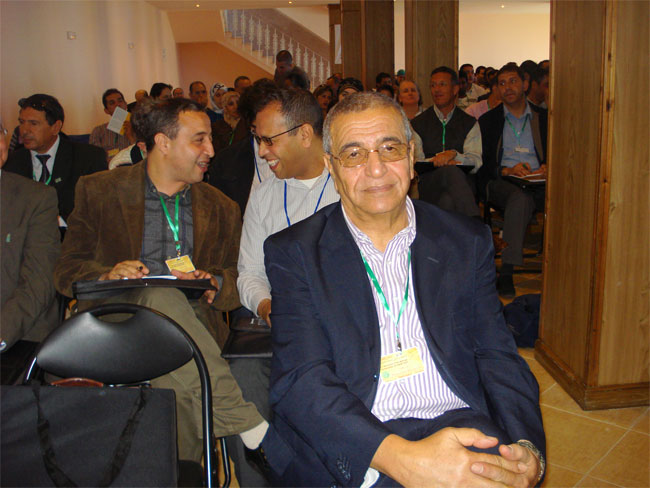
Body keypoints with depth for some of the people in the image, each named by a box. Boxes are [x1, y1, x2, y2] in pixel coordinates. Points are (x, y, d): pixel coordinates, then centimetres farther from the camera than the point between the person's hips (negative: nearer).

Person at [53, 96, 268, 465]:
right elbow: (68, 269, 6)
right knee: (163, 298, -37)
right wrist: (107, 277, -18)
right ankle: (245, 423, -37)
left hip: (191, 324, 3)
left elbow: (238, 279, 12)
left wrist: (214, 282, -13)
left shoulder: (221, 209, 14)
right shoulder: (100, 191, 6)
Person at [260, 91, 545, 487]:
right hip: (349, 451, -1)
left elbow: (499, 358, 11)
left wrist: (527, 449, -10)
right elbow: (300, 378, -7)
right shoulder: (294, 253, 5)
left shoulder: (468, 242, 14)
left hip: (459, 427, 2)